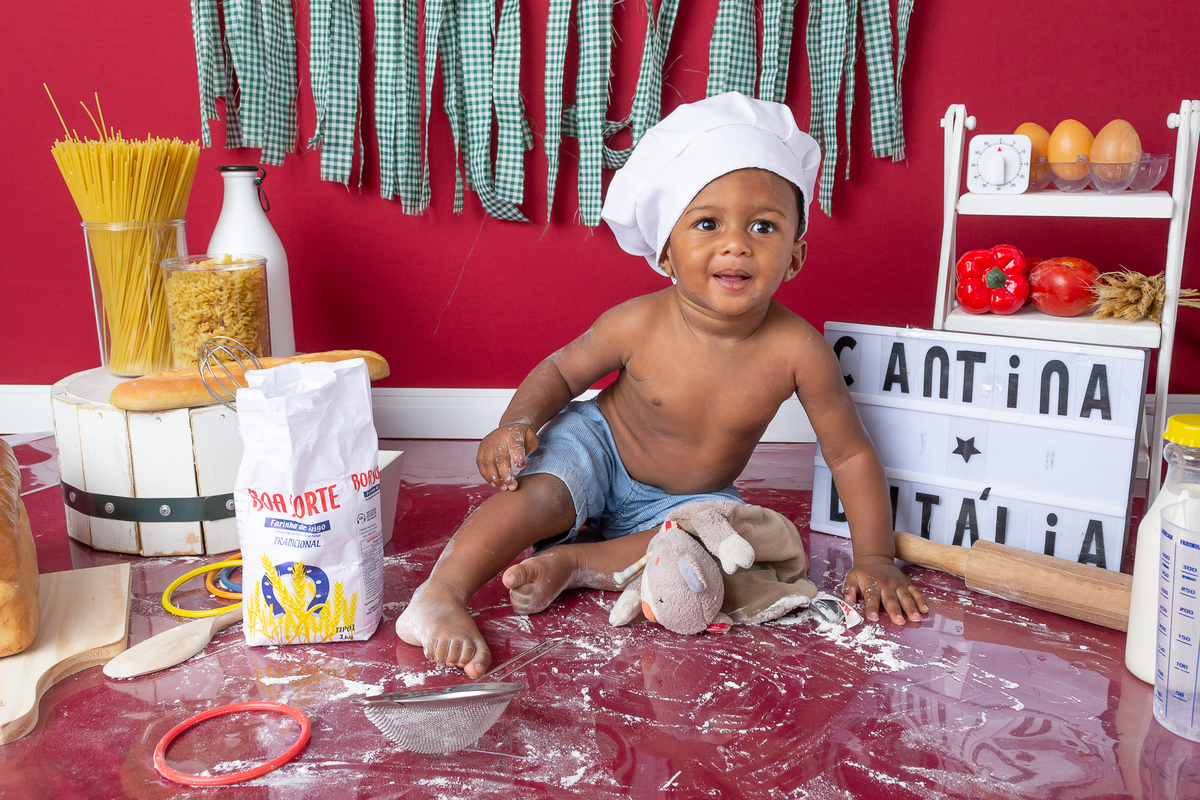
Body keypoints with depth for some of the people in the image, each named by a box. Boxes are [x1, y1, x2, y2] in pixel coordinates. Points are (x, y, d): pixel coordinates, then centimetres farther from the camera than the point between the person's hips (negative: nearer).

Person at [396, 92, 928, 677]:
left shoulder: (796, 350, -25)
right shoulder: (638, 324, -24)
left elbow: (851, 454, -13)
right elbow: (561, 370, -6)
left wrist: (874, 557, -15)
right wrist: (517, 423, -25)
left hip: (685, 499, 2)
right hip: (598, 449, -1)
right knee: (541, 491, -29)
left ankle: (573, 564, -22)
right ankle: (439, 597, -22)